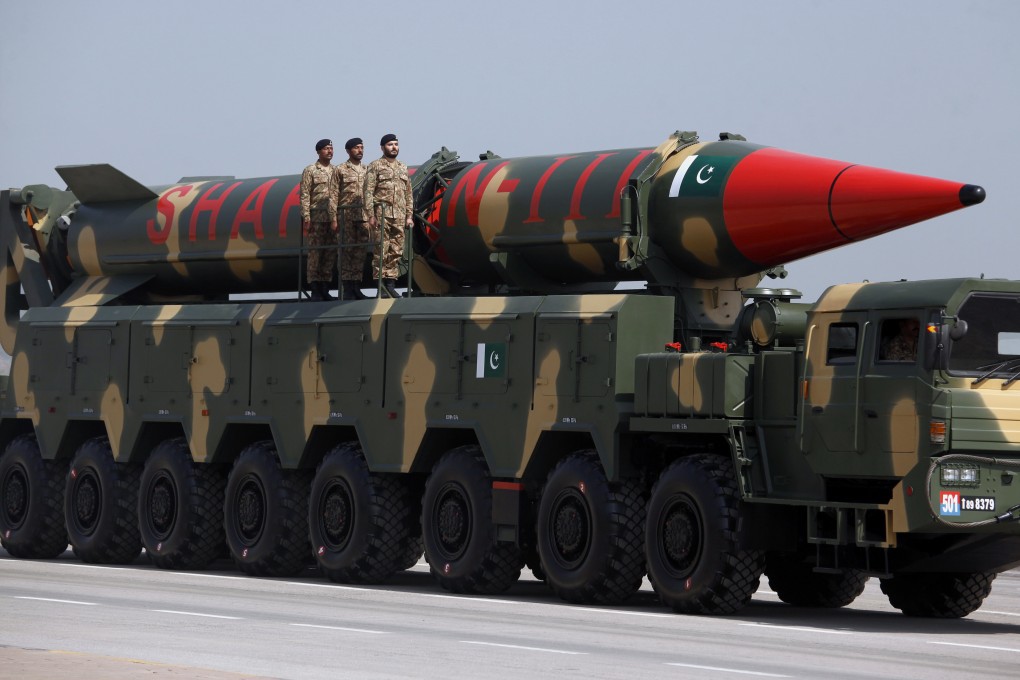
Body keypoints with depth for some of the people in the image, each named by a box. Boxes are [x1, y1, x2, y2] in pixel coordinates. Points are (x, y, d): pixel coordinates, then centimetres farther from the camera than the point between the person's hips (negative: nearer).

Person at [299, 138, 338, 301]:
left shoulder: (335, 171, 14)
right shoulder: (310, 171, 0)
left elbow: (338, 196, 15)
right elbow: (304, 195, -5)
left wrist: (337, 218, 8)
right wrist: (306, 218, -12)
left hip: (332, 218, 5)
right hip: (316, 218, -5)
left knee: (331, 253, 4)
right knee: (315, 253, -5)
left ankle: (325, 289, 10)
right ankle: (315, 290, -3)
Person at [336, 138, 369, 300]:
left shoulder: (366, 170, 17)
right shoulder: (340, 170, 2)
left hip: (364, 217, 5)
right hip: (347, 217, -5)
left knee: (361, 252, 3)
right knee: (347, 251, -4)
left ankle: (356, 286, 9)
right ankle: (347, 288, -3)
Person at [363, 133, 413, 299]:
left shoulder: (403, 168, 17)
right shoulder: (375, 166, 0)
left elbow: (408, 194, 19)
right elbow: (368, 192, -5)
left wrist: (409, 216, 11)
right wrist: (370, 216, -13)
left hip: (399, 217, 5)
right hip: (382, 215, -5)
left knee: (396, 252, 4)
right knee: (381, 251, -6)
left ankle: (390, 283, 9)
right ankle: (381, 286, -4)